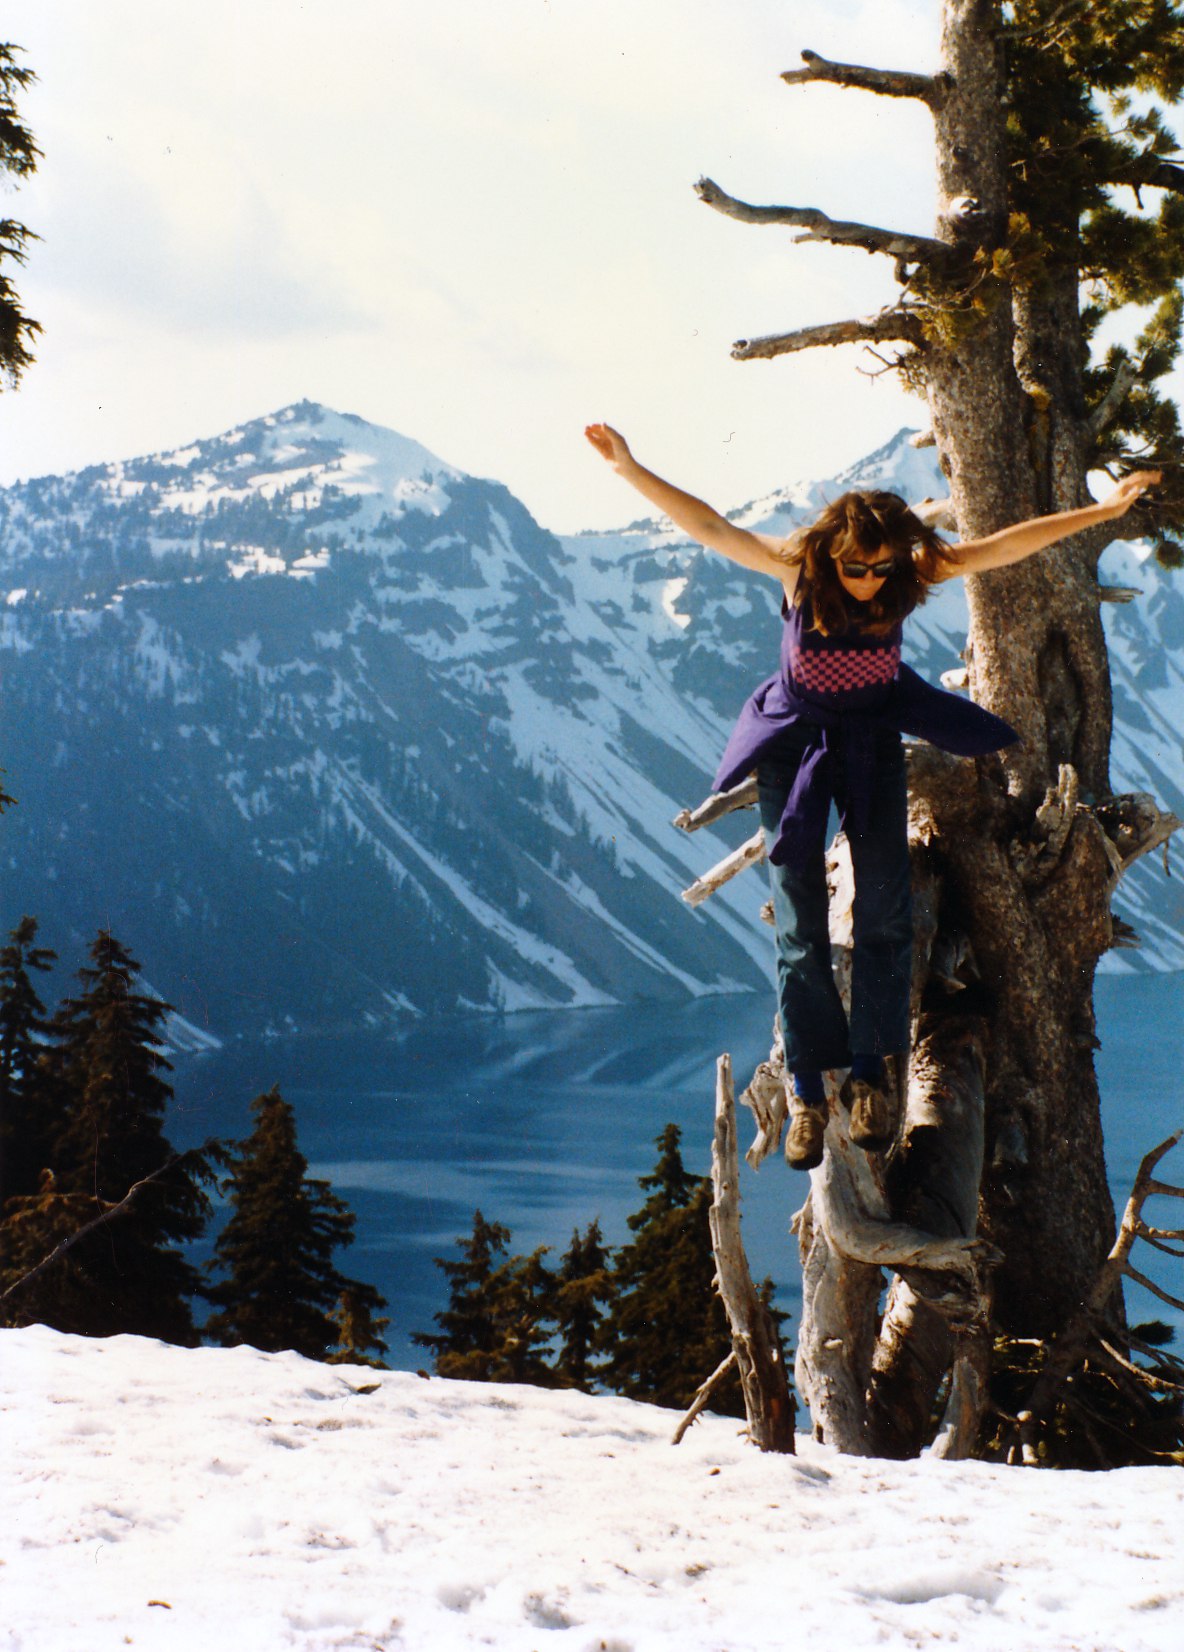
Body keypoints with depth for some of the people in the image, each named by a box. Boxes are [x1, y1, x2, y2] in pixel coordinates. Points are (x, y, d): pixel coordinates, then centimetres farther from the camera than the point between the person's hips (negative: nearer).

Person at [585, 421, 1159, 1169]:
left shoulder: (912, 573, -17)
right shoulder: (798, 566, -21)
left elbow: (1002, 546, -16)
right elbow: (709, 526, -20)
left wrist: (1101, 510, -18)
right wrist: (631, 469, -26)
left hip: (873, 735, 2)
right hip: (795, 736, -1)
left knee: (885, 907, -5)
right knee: (800, 923, -4)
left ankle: (871, 1072, 7)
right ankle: (807, 1092, 2)